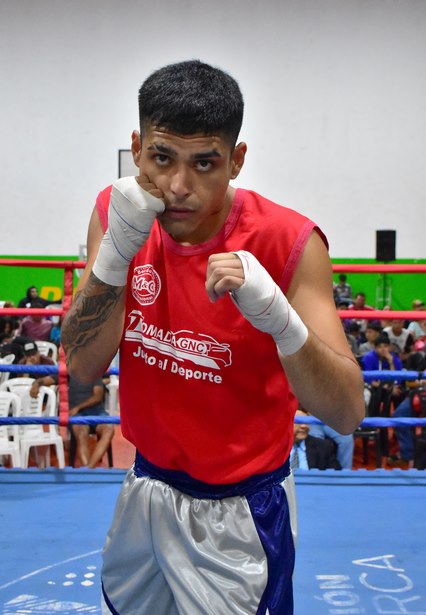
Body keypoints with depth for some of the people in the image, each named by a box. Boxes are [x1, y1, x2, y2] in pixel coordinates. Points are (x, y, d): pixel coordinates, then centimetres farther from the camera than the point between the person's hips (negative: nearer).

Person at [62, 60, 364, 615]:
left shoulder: (288, 242, -23)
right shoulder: (118, 212, -9)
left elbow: (347, 414, -24)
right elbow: (84, 367, -14)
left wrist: (279, 318, -42)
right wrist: (115, 252, -28)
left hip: (237, 513, -5)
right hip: (145, 487, 5)